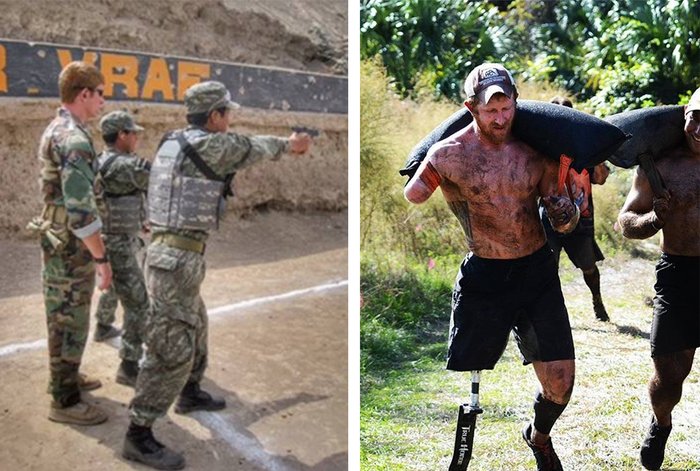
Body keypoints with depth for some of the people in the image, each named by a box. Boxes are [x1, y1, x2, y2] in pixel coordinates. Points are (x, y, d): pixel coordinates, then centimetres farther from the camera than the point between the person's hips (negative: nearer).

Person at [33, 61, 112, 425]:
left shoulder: (54, 130, 11)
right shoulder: (75, 139, -21)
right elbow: (80, 209, -27)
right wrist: (101, 258, -21)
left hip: (57, 242, 10)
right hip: (71, 247, -10)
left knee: (63, 318, 21)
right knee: (70, 322, -1)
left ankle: (67, 377, 36)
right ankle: (65, 401, 10)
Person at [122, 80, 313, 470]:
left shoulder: (174, 141, 13)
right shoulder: (212, 144, -13)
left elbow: (240, 151, 27)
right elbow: (255, 148, 5)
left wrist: (284, 144, 34)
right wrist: (289, 143, 27)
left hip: (170, 252, 10)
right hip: (178, 258, -10)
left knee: (196, 326, 27)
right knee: (173, 348, -6)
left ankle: (190, 394, 46)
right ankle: (139, 436, 0)